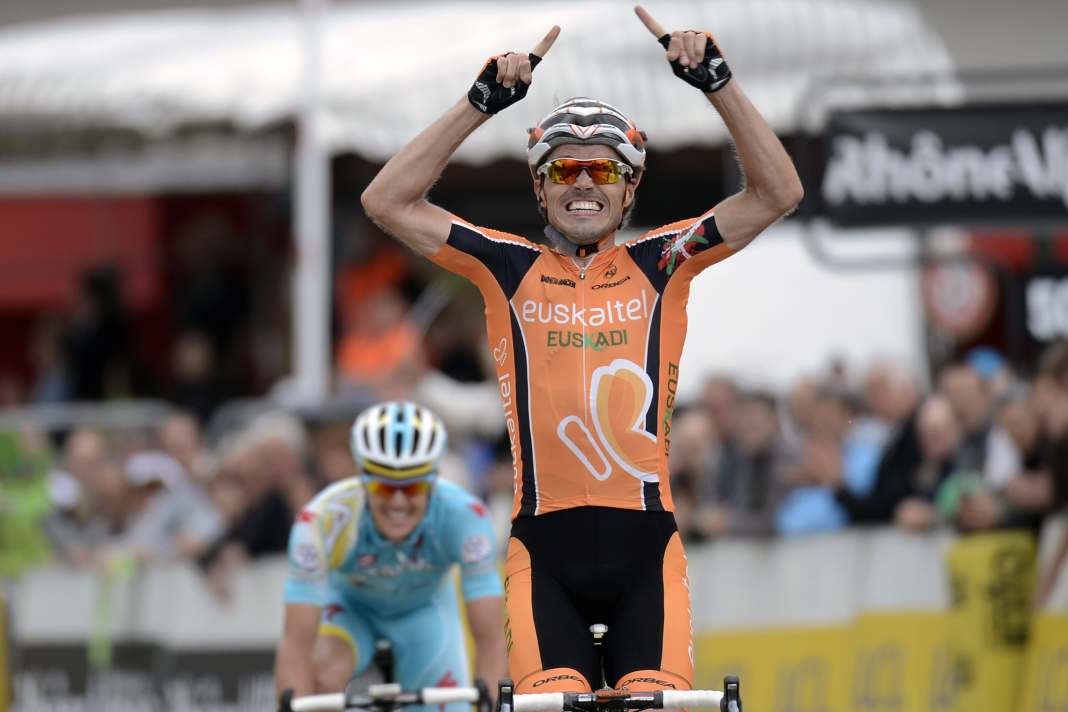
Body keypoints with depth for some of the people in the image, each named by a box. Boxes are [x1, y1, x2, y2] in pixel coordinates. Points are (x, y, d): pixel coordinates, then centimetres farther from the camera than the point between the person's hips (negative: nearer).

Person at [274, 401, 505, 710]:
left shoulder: (463, 516, -35)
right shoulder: (322, 519, -38)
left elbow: (490, 638, -36)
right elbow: (296, 643, -40)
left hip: (424, 608, 2)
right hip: (348, 605, -2)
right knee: (322, 674, -33)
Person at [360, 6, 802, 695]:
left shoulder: (659, 265, 11)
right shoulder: (510, 270, 10)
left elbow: (778, 192, 5)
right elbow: (389, 202, 3)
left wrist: (716, 81, -4)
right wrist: (483, 100, -3)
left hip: (644, 546, 0)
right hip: (546, 552, 0)